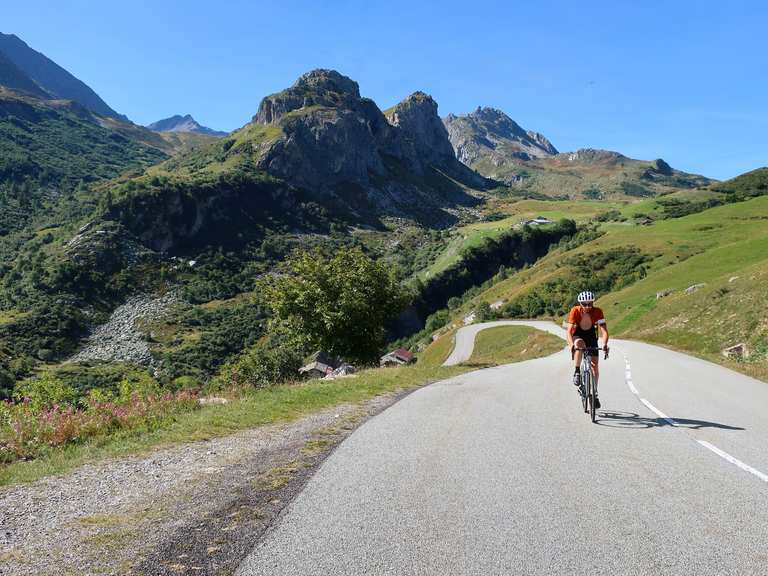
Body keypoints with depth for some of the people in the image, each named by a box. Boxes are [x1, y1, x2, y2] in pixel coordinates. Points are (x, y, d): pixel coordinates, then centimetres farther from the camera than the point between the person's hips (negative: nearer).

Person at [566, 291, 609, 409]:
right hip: (577, 335, -2)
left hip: (591, 336, 2)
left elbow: (604, 330, -29)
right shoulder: (575, 311, -27)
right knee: (579, 344, -38)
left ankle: (595, 392, 10)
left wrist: (605, 344, -47)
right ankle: (577, 372, -22)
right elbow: (569, 331, -32)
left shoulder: (597, 312, -24)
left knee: (595, 365, -6)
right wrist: (571, 344, -49)